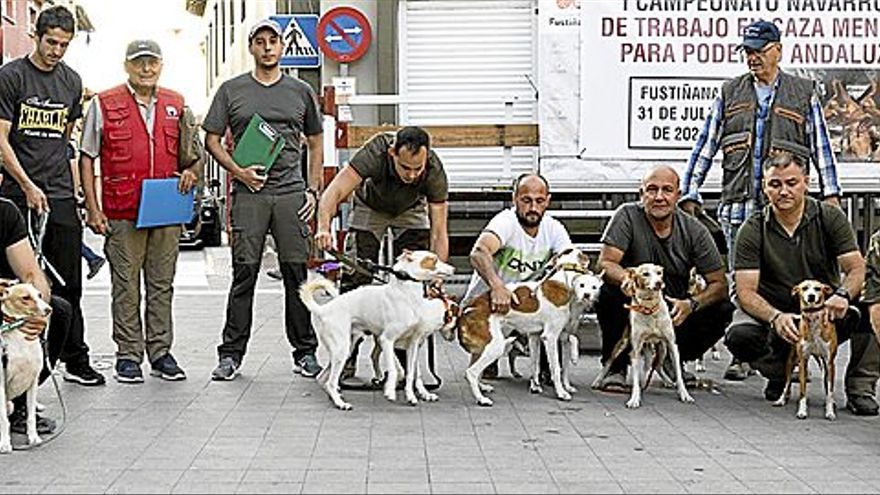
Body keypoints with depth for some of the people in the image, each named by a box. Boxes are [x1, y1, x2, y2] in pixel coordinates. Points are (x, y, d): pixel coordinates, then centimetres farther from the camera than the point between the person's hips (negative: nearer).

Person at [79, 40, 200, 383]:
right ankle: (128, 355, 11)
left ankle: (160, 352, 16)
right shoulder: (103, 104, 2)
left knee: (162, 284, 8)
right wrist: (93, 208, -4)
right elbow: (87, 158, 3)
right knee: (126, 285, 2)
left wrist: (191, 171, -1)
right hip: (122, 213, -3)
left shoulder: (177, 105, 12)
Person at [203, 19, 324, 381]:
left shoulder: (301, 92, 13)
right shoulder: (232, 91, 9)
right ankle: (231, 353, 6)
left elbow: (315, 144, 18)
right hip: (249, 193, -1)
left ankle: (305, 351, 11)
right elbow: (212, 140, 8)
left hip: (291, 192, 1)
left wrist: (313, 190, 7)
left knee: (296, 274, 3)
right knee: (244, 274, -1)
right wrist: (238, 171, -8)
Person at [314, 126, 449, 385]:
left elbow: (439, 232, -33)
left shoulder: (434, 172, -35)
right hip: (369, 207, -1)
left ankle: (405, 361, 0)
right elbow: (334, 192, -45)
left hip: (411, 210, 1)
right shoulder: (375, 152, -40)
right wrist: (324, 227, -64)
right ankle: (345, 361, -4)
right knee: (355, 278, -10)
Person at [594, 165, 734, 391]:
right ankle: (616, 367, -9)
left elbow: (719, 284, -7)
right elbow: (605, 264, -21)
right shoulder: (627, 216, -12)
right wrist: (627, 279, -45)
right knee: (610, 292, -32)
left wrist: (691, 304, -27)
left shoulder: (694, 231, -5)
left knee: (722, 309, -19)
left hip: (674, 311, 3)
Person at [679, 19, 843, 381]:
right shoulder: (730, 93, 13)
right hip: (738, 203, 1)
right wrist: (689, 194, 6)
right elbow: (706, 145, 12)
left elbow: (821, 147, 10)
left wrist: (831, 194, 3)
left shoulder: (803, 94, 10)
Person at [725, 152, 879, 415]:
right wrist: (775, 317, -35)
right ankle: (780, 372, 4)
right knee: (739, 336, -30)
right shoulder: (752, 230, -7)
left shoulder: (830, 218, -3)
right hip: (773, 312, 0)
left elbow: (857, 268, -11)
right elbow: (746, 292, -14)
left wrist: (843, 295, -35)